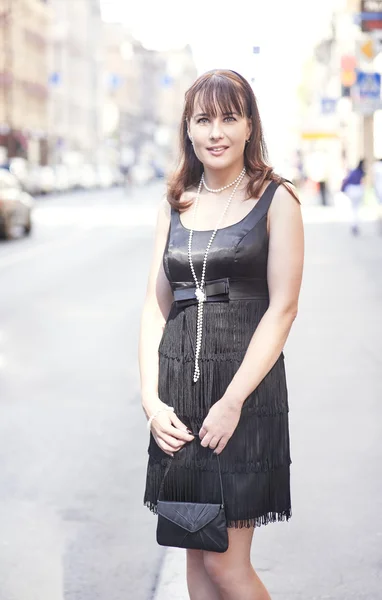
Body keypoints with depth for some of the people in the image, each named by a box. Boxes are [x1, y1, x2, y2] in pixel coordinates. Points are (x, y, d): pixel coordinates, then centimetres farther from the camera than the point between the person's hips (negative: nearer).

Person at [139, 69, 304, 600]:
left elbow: (282, 308, -8)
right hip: (178, 387, 5)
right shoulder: (175, 205, 13)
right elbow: (156, 306, 10)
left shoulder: (276, 201, -2)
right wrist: (151, 398, -2)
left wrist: (232, 402, -15)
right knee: (196, 553, 11)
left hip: (246, 383, -5)